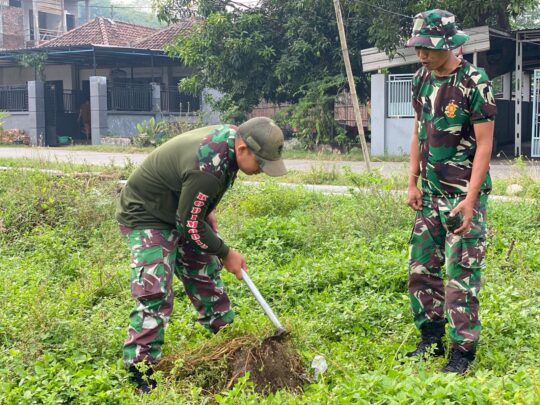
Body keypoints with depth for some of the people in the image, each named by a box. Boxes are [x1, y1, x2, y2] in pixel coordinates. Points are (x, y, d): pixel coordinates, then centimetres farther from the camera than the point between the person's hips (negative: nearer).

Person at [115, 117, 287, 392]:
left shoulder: (231, 135, -9)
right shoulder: (206, 169, -38)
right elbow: (192, 224, -25)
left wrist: (208, 212, 6)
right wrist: (225, 253, -12)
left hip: (182, 213, 10)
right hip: (146, 217, -9)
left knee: (206, 277, 16)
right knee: (154, 295, -16)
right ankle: (139, 375, -9)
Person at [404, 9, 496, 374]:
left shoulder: (475, 83, -14)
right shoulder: (423, 79, 6)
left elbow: (484, 145, -15)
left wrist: (470, 200, -19)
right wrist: (413, 183, 9)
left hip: (465, 194, -7)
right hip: (431, 193, 7)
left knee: (462, 273, -3)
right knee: (422, 268, 10)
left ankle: (463, 350, 9)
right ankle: (431, 340, 24)